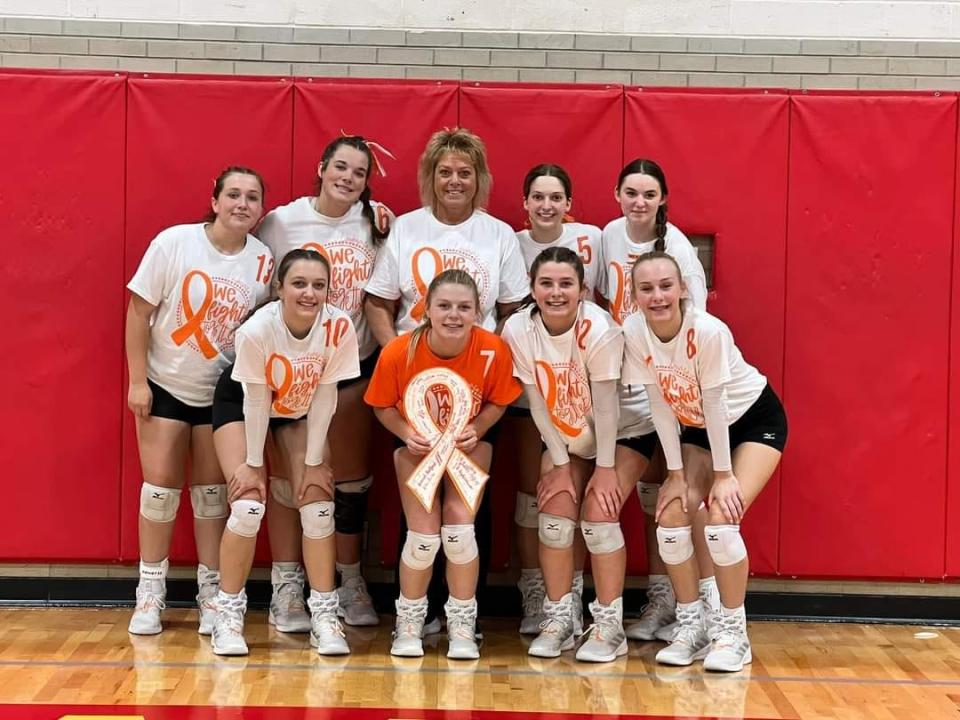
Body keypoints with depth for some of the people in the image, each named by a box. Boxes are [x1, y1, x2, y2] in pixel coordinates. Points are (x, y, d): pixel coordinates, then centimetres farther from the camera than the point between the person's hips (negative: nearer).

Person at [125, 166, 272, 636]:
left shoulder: (263, 261, -8)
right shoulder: (174, 242, -14)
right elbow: (139, 310, -11)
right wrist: (137, 381, -12)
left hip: (220, 390, 2)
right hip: (164, 384, -2)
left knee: (212, 490, 6)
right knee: (161, 486, 1)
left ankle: (211, 591, 16)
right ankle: (150, 591, 15)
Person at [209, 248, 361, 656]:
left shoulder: (339, 328, -29)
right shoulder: (257, 330, -35)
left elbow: (325, 396, -18)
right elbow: (256, 400, -24)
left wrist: (314, 462, -13)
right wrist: (254, 464, -15)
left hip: (300, 410, 3)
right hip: (240, 404, -2)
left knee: (318, 507, -7)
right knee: (248, 507, -14)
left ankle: (324, 616, 4)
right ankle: (228, 614, 2)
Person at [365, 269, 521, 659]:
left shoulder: (493, 350, -24)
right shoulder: (398, 352, -25)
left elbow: (497, 402, -5)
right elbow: (383, 407, -7)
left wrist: (475, 429, -22)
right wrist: (407, 434, -23)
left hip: (469, 445, 0)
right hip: (417, 446, 0)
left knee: (459, 525, -15)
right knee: (424, 535, -10)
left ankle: (462, 626, 7)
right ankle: (409, 621, 17)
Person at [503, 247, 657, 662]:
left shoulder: (599, 330, -30)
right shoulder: (518, 330, -19)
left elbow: (605, 404, -24)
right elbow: (538, 404, -12)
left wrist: (605, 468, -18)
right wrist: (560, 465, -8)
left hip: (623, 430, -4)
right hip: (564, 436, 4)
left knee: (599, 515, -15)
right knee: (554, 515, -7)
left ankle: (610, 625, -3)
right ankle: (558, 619, 8)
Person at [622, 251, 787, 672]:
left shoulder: (708, 331, -32)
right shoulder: (634, 333, -19)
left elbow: (714, 404, -26)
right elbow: (660, 404, -13)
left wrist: (724, 475, -18)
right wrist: (676, 474, -11)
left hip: (754, 420, -5)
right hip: (696, 428, 5)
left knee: (721, 518, -19)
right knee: (672, 516, -9)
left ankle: (732, 631, -2)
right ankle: (692, 625, 8)